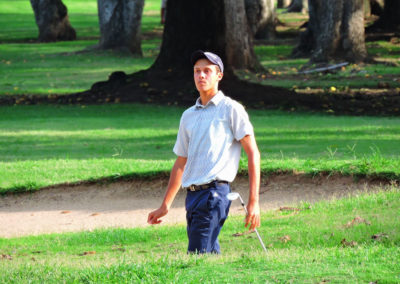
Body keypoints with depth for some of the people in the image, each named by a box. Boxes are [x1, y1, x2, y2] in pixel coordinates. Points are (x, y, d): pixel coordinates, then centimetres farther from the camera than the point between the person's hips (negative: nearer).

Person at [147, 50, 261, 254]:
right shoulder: (188, 116, 21)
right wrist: (165, 205, 25)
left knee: (197, 258, -16)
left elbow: (253, 153, -3)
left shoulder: (231, 109, 2)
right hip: (192, 195, 7)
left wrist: (253, 202, -11)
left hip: (215, 192, -7)